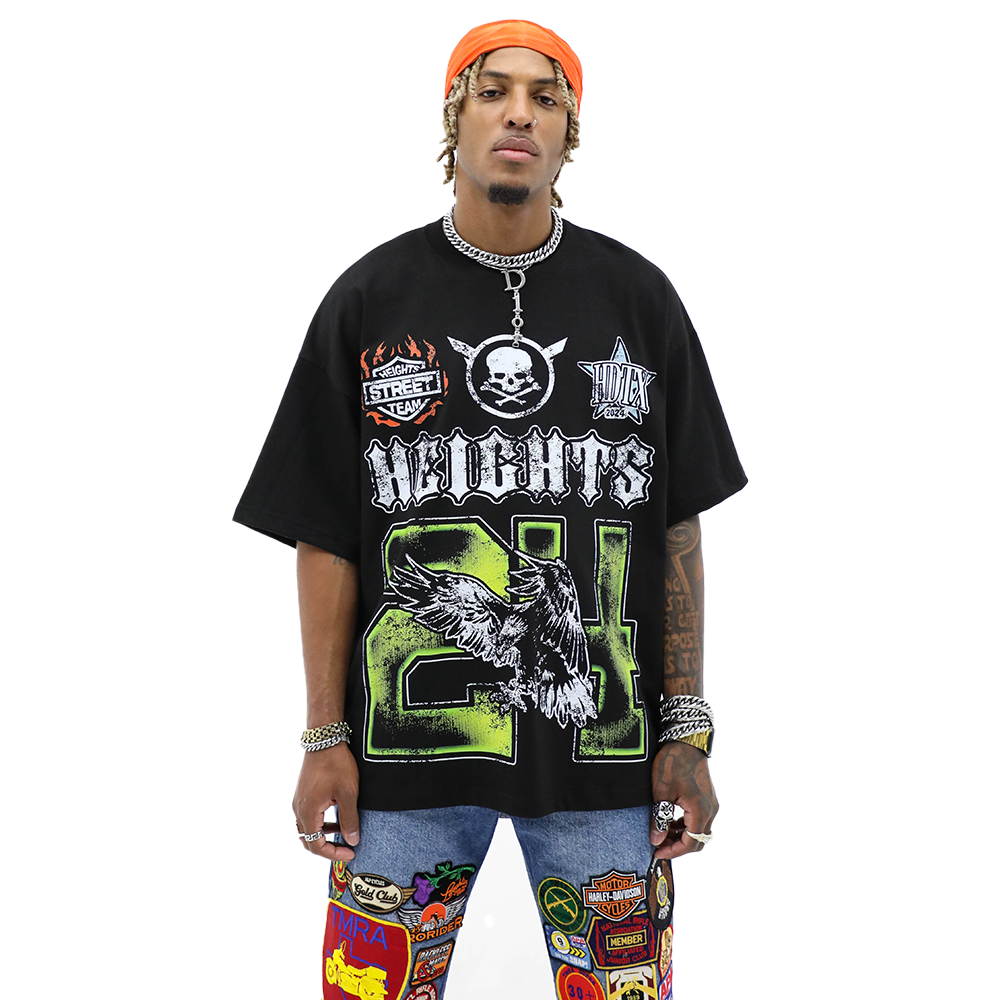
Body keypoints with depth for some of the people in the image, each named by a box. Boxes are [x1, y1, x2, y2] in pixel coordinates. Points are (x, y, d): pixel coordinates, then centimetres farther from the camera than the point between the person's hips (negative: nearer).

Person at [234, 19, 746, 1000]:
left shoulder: (638, 297, 7)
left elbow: (677, 525, 7)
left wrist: (687, 732, 3)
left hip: (601, 749, 1)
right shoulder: (370, 299, 4)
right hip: (405, 747, 0)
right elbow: (325, 538, 4)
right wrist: (325, 739, 0)